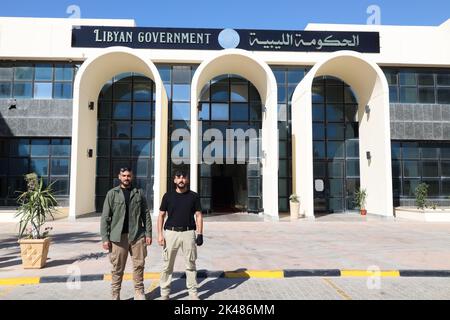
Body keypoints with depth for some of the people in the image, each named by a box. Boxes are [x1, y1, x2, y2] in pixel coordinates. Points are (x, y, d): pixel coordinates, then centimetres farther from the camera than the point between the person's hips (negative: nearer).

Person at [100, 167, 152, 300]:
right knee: (117, 268, 6)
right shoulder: (112, 193, 3)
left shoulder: (139, 193, 7)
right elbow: (105, 217, 0)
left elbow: (146, 214, 6)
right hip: (118, 236, -1)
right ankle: (115, 295, 21)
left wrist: (148, 233, 0)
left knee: (139, 265, 6)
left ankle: (139, 292, 21)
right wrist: (105, 238, -6)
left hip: (137, 235, 1)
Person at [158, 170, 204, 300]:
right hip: (171, 232, 0)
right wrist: (160, 234, -3)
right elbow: (161, 215, 6)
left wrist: (200, 234, -5)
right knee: (167, 265, 6)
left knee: (190, 264, 8)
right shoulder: (168, 196, 5)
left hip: (188, 233, 0)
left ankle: (193, 293, 20)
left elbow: (198, 215, 4)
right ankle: (164, 293, 19)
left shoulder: (193, 196, 4)